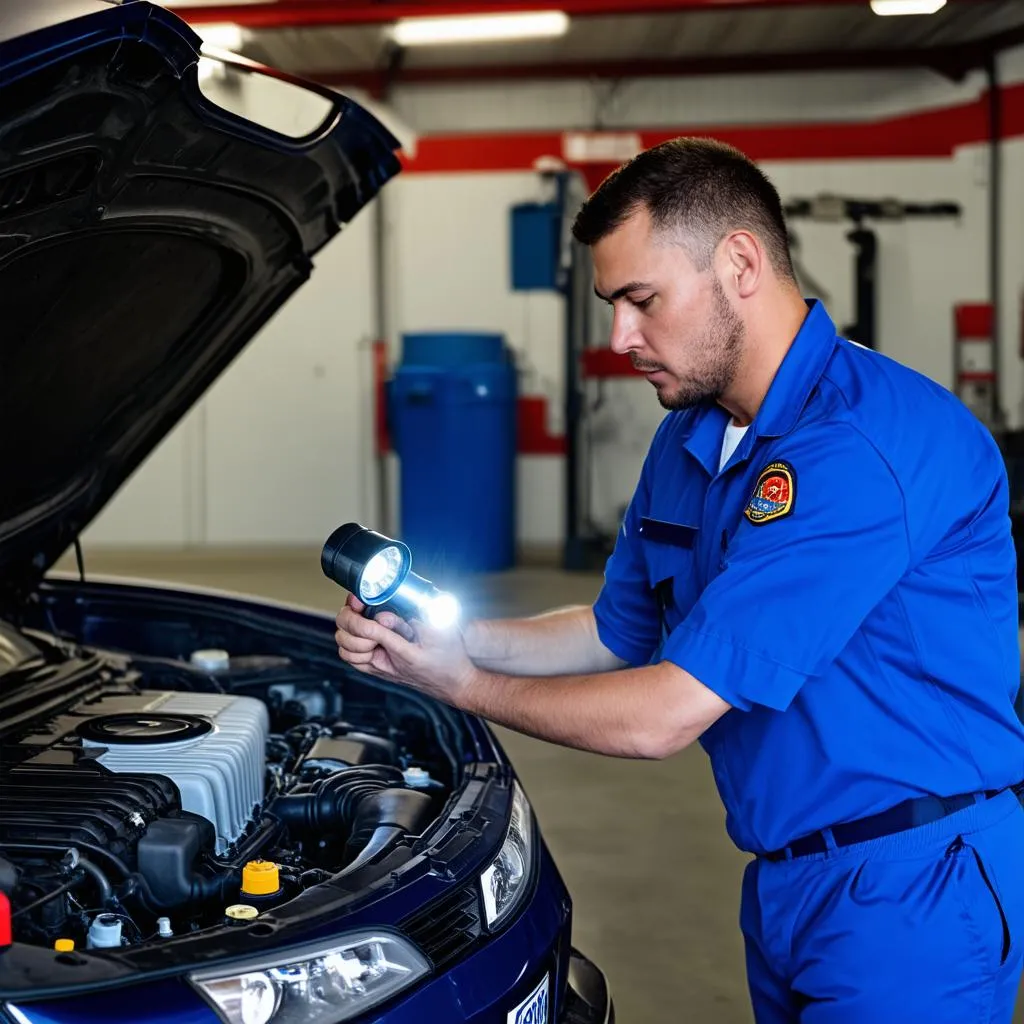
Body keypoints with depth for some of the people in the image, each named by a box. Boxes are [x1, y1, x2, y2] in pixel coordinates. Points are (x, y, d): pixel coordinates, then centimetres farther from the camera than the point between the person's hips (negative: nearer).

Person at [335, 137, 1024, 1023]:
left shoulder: (866, 443, -26)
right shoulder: (687, 441, 6)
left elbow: (664, 716, -25)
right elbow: (618, 633, 17)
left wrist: (465, 686, -10)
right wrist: (449, 636, 0)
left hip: (909, 893, -8)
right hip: (784, 881, 8)